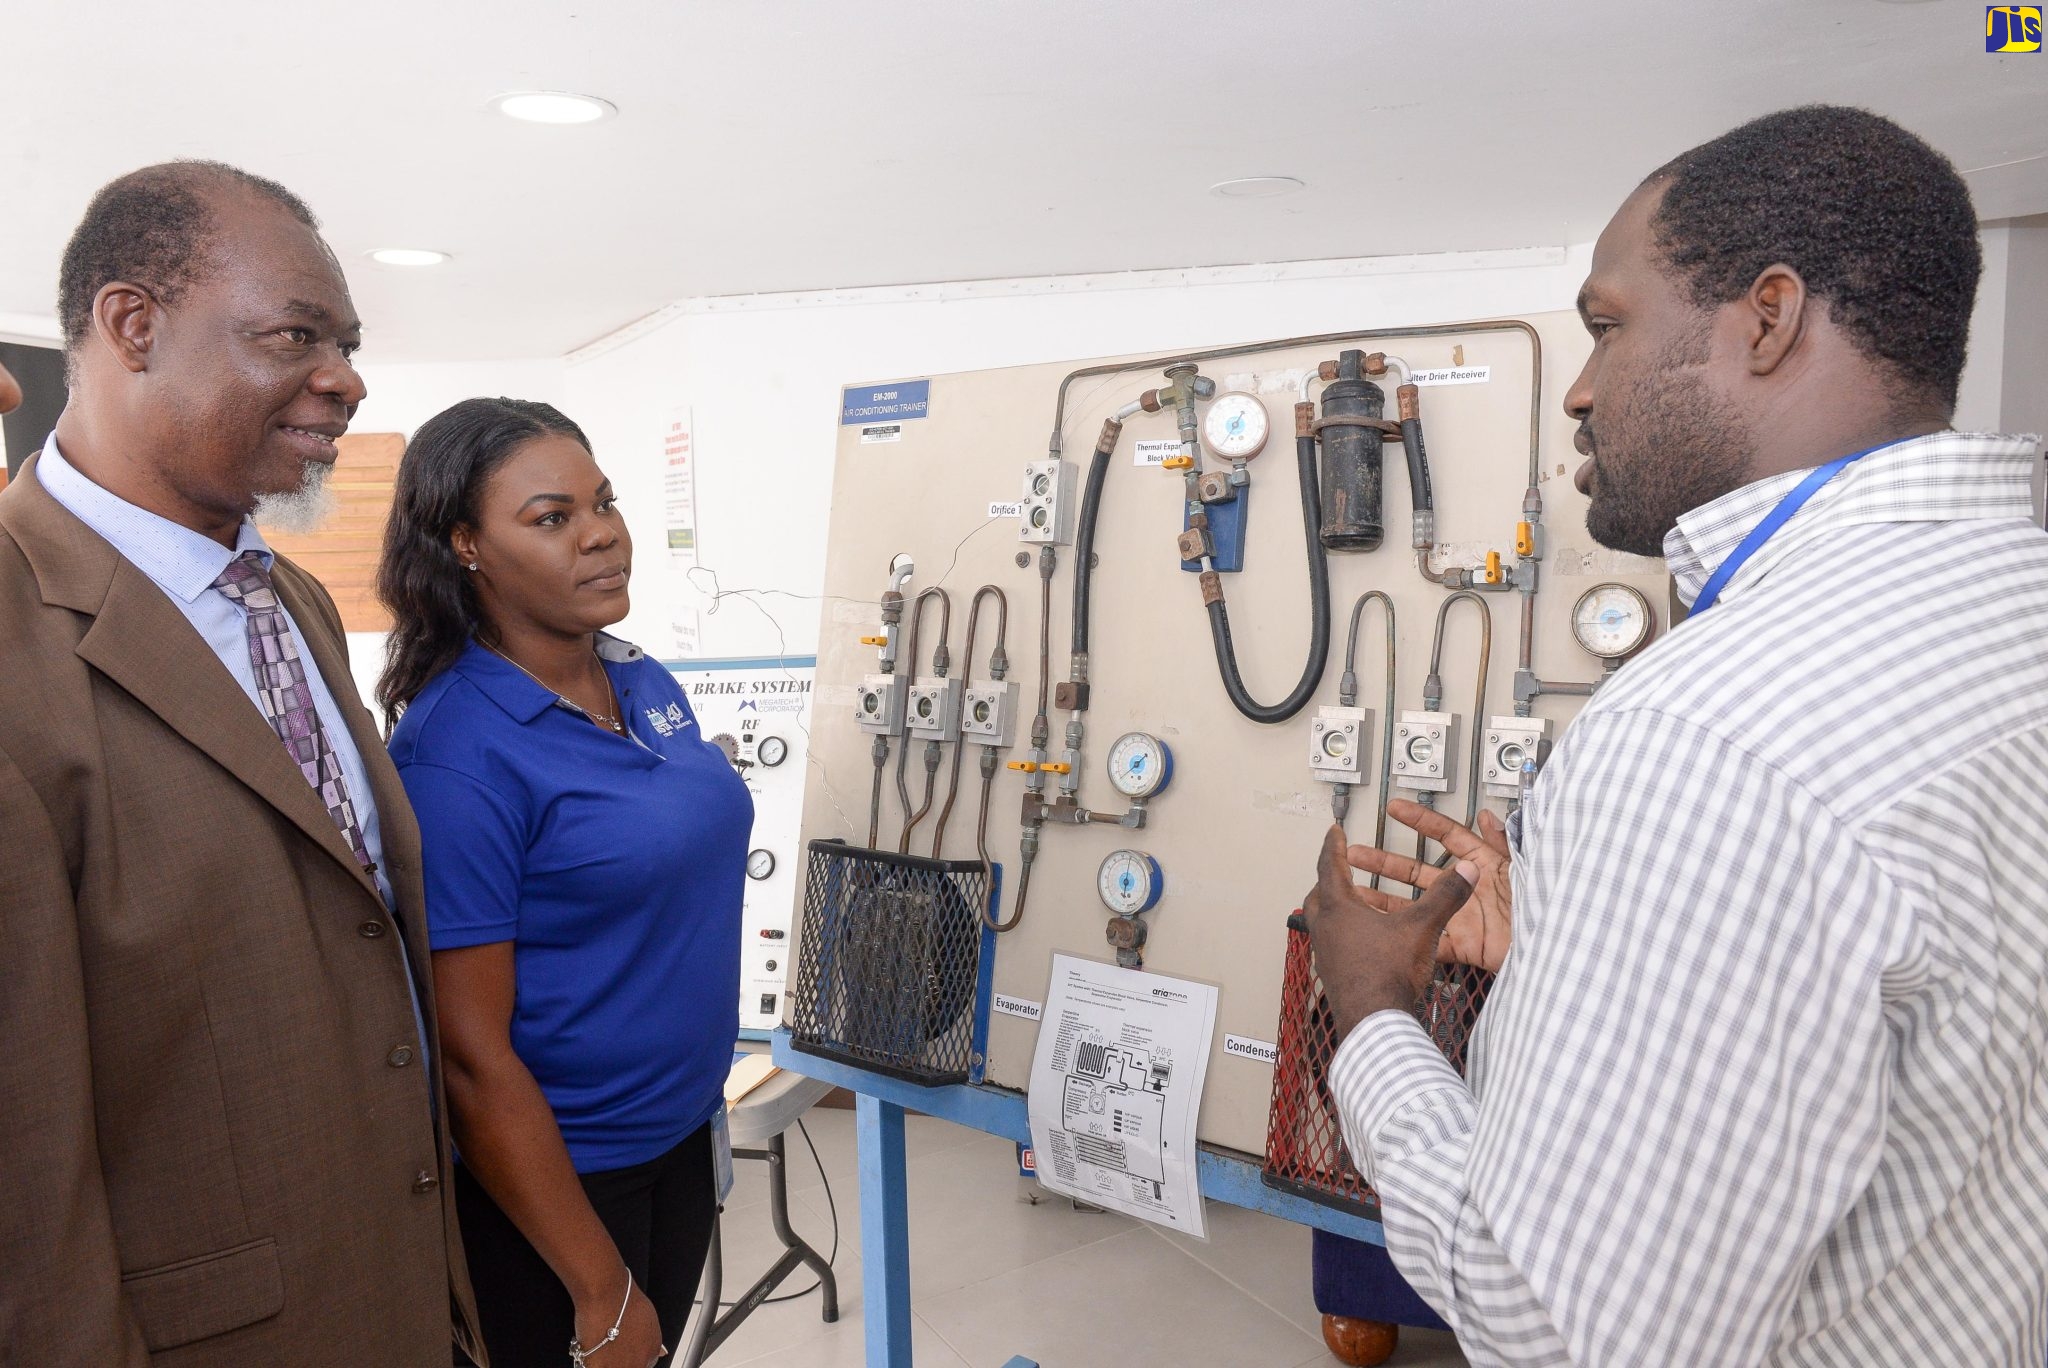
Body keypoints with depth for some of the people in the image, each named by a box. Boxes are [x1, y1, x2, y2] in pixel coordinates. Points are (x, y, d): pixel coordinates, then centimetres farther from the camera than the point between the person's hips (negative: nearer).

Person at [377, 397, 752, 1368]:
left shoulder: (648, 683, 0)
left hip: (683, 1141, 7)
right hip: (543, 1180, -7)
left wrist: (702, 1104, 16)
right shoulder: (458, 750, -22)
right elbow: (472, 1055, -21)